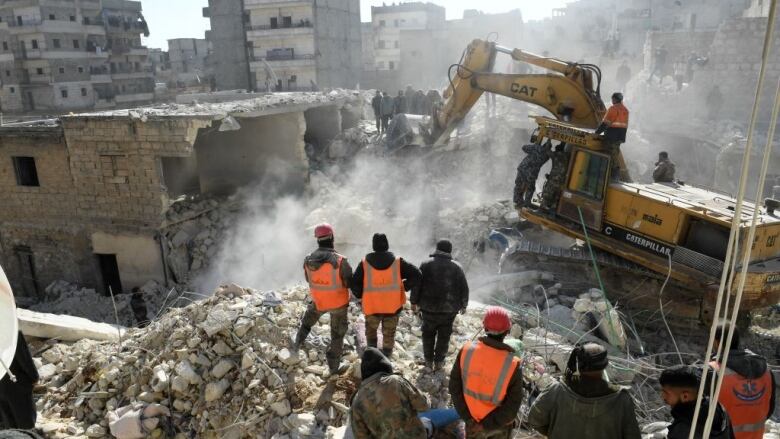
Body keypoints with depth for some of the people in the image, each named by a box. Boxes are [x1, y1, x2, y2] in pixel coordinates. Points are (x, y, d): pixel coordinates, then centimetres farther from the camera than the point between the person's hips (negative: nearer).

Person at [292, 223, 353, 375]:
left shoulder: (308, 260, -16)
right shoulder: (340, 261, -31)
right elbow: (351, 282, -18)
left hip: (318, 301, 3)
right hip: (338, 303, -3)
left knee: (307, 321, 35)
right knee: (337, 334, 17)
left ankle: (297, 345, 44)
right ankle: (334, 366, 31)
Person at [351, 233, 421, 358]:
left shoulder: (365, 263, -8)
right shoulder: (397, 261, -7)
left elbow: (355, 284, -6)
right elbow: (416, 275, -7)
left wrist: (361, 296, 11)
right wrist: (404, 287, 3)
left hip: (372, 306, 0)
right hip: (393, 306, 0)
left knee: (371, 330, 25)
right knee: (389, 335, 16)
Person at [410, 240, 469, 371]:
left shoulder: (426, 265, -5)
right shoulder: (457, 267, -2)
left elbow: (417, 284, -4)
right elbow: (464, 289, 2)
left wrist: (414, 301, 7)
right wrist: (463, 305, 14)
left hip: (429, 307, 0)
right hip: (449, 309, 0)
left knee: (428, 333, 16)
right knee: (444, 335, 13)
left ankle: (429, 361, 20)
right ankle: (439, 362, 18)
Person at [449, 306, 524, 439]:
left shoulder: (466, 350, -22)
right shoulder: (512, 364, -28)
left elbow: (455, 387, -13)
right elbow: (512, 406, -22)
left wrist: (467, 417, -7)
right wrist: (487, 424, -13)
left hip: (472, 419, 2)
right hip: (500, 423, -2)